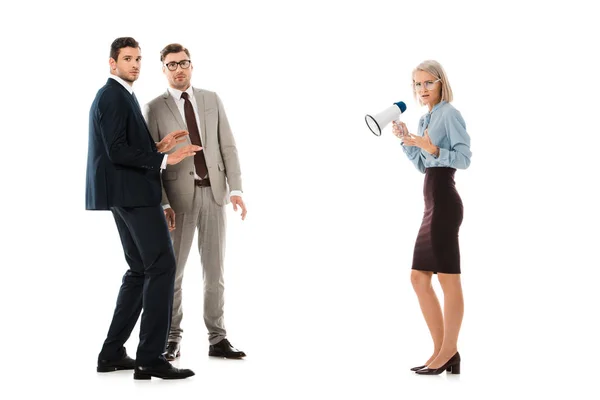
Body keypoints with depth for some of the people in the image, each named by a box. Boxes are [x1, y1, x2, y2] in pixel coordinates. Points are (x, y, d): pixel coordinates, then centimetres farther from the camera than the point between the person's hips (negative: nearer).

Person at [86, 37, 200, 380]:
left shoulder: (120, 96, 21)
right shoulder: (114, 97, -11)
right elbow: (117, 152, -20)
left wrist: (159, 147, 10)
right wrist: (164, 159, -18)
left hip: (126, 195, 11)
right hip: (133, 193, -11)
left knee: (141, 270, 13)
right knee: (162, 265, -12)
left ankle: (112, 353, 14)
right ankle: (151, 357, -13)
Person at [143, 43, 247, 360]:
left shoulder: (212, 100, 9)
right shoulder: (154, 109, 0)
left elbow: (228, 147, 6)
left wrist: (236, 189, -4)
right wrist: (162, 205, -13)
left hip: (214, 193, 3)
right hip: (179, 195, -2)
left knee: (214, 269, 6)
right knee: (173, 270, 3)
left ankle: (217, 339, 13)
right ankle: (172, 339, 15)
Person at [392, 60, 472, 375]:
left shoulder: (450, 114, -8)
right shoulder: (425, 120, 18)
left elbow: (464, 158, -15)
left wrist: (433, 149, -26)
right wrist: (405, 139, 8)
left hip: (444, 201, -10)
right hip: (433, 203, 10)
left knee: (448, 277, -5)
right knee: (419, 278, 9)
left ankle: (449, 352, 2)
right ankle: (443, 352, 13)